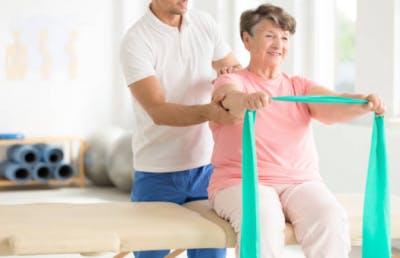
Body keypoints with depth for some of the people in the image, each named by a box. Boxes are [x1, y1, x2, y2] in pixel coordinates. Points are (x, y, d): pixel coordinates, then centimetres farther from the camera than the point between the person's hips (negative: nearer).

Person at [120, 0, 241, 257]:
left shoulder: (205, 23, 3)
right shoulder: (136, 41, -13)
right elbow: (158, 111, -22)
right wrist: (208, 112, -39)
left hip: (207, 166, 4)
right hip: (158, 174, -4)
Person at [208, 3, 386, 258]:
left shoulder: (300, 86, 16)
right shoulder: (230, 81, 6)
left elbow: (334, 105, -5)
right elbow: (232, 98, -20)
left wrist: (364, 104, -28)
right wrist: (248, 100, -45)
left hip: (301, 182, 3)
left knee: (331, 219, -28)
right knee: (263, 221, -35)